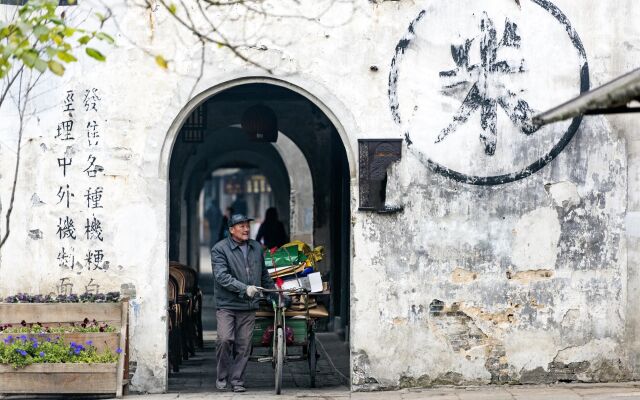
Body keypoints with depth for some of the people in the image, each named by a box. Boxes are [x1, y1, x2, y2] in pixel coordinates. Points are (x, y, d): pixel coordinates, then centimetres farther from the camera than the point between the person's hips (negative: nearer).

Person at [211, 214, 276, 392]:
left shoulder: (257, 248, 13)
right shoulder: (220, 249, -5)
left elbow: (264, 275, 26)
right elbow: (221, 276, -17)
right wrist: (245, 288, -24)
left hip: (248, 306, 4)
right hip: (227, 304, -4)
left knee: (244, 345, 1)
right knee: (225, 339, -15)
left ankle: (237, 380, 10)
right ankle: (222, 377, 2)